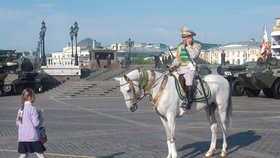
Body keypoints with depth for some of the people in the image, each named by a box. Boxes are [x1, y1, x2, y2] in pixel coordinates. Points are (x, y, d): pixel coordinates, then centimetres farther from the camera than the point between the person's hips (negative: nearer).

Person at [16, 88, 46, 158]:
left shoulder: (20, 110, 8)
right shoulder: (32, 109, -14)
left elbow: (17, 123, 14)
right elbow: (36, 123, -17)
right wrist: (41, 118, 0)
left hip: (22, 138, 7)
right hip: (33, 137, -7)